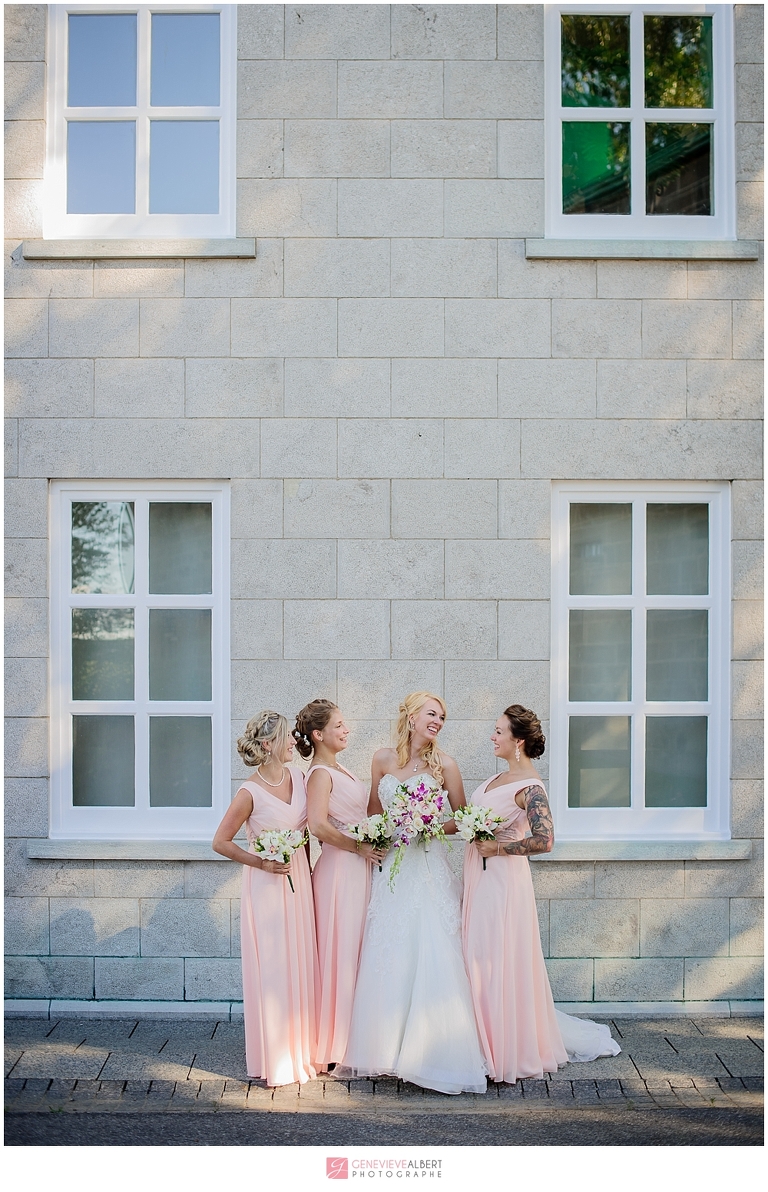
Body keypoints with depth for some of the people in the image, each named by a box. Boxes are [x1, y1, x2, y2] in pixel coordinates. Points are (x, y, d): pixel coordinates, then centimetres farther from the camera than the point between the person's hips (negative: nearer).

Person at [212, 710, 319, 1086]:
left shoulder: (298, 775, 1)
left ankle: (302, 1051, 26)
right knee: (272, 971, 1)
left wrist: (307, 865, 11)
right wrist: (260, 863, -13)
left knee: (301, 967, 12)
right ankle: (274, 1060, 15)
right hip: (267, 885, -6)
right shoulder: (250, 792, -17)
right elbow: (220, 842, -10)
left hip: (300, 877, 6)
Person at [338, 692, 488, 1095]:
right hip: (389, 868, 2)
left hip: (428, 869, -2)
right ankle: (374, 1050, 18)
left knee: (431, 962, -4)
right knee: (383, 963, 6)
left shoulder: (444, 765, 0)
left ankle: (431, 1056, 7)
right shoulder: (383, 759, 6)